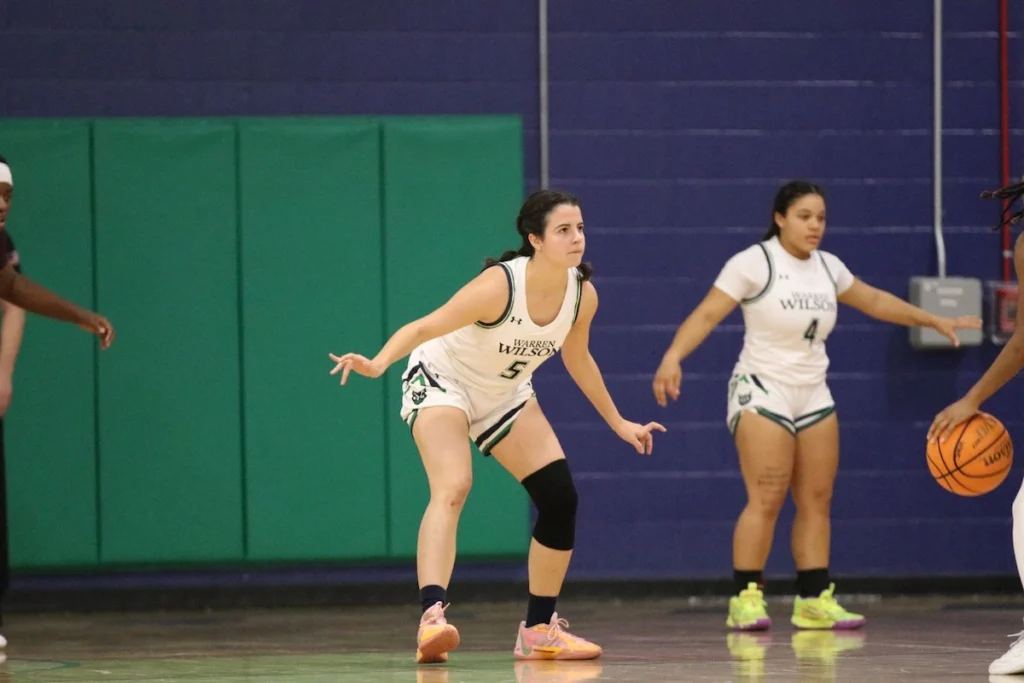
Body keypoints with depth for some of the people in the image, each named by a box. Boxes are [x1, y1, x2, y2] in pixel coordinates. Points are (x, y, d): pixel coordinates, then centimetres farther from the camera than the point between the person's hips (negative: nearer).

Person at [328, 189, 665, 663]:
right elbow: (425, 327, -35)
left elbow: (577, 358, 7)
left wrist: (618, 422, 15)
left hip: (506, 395, 7)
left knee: (560, 498, -2)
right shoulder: (499, 285, -33)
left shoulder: (582, 295, -13)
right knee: (453, 487, -30)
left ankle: (539, 631, 12)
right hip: (442, 380, -7)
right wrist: (377, 364, -54)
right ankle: (432, 618, -44)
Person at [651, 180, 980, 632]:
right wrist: (673, 357, -32)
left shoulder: (826, 267, 9)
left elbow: (874, 301, 23)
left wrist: (934, 321, 24)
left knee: (817, 501, 4)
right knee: (766, 500, -14)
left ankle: (814, 601, 10)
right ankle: (746, 599, -10)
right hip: (763, 392, -7)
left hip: (813, 398, 7)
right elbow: (706, 314, -17)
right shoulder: (754, 263, -11)